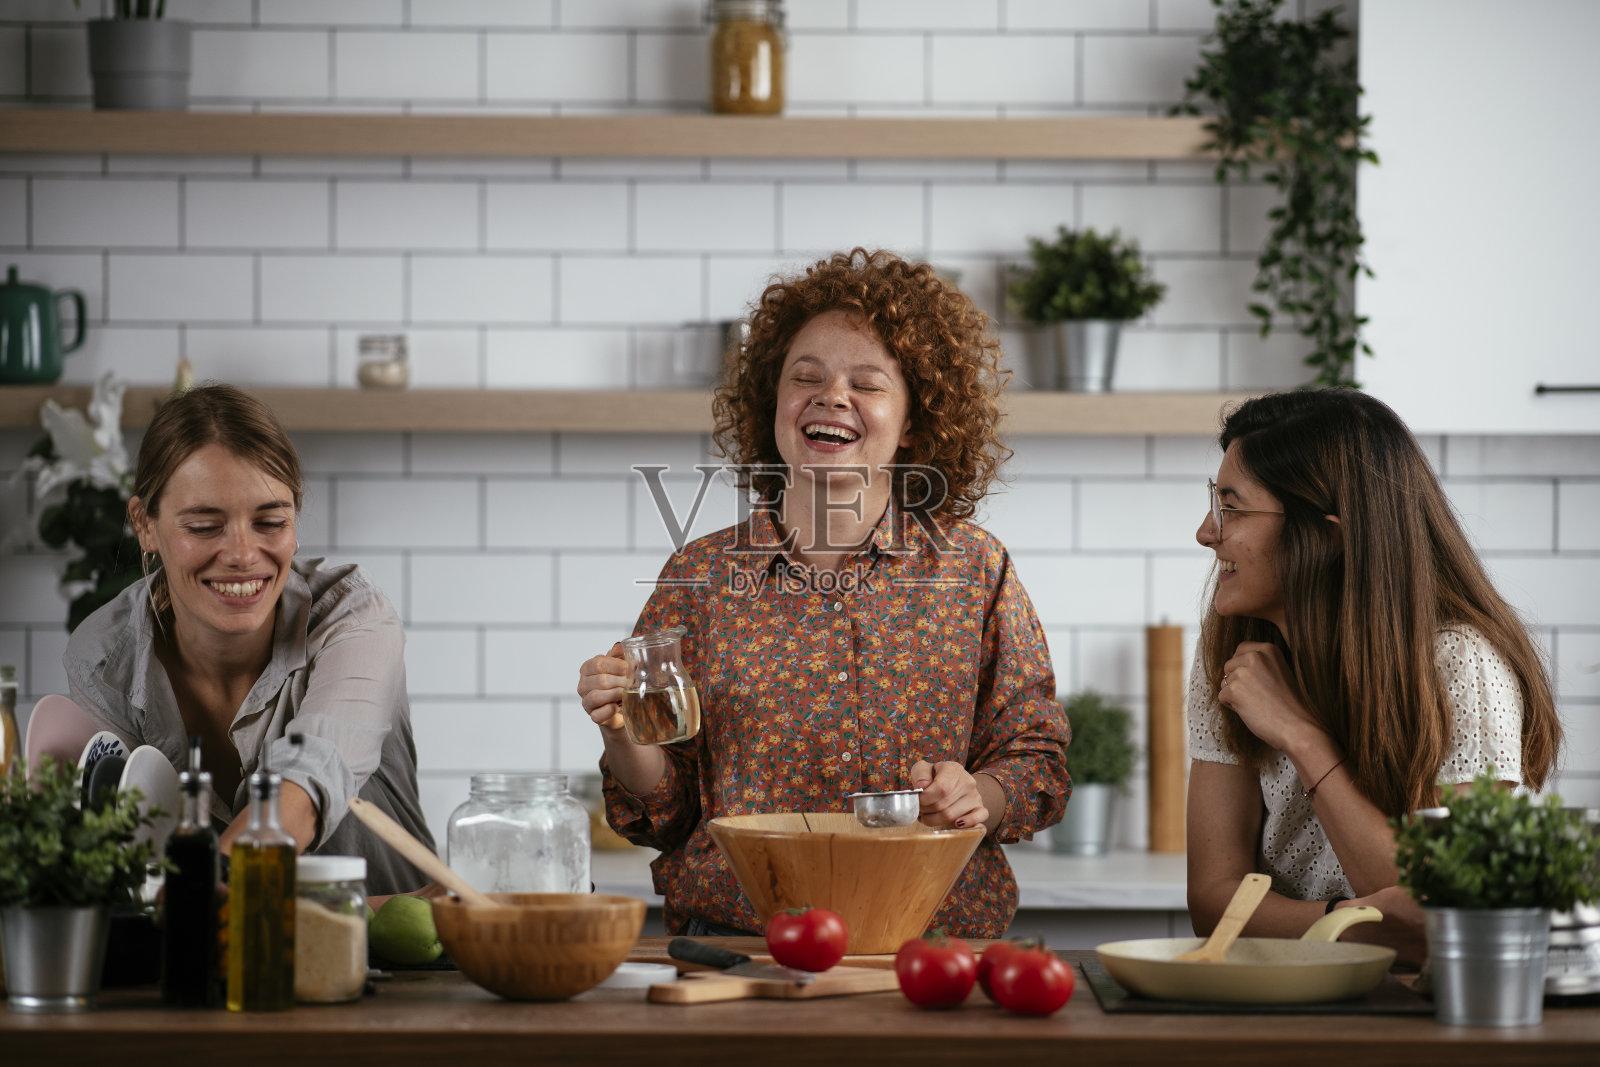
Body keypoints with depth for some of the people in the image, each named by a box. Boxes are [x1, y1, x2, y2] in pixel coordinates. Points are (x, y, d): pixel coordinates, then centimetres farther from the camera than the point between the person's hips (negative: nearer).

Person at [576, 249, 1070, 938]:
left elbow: (1035, 758, 12)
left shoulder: (975, 570, 8)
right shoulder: (699, 576, 8)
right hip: (731, 947, 0)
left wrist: (981, 796, -9)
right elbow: (664, 814, 12)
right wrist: (624, 736, -8)